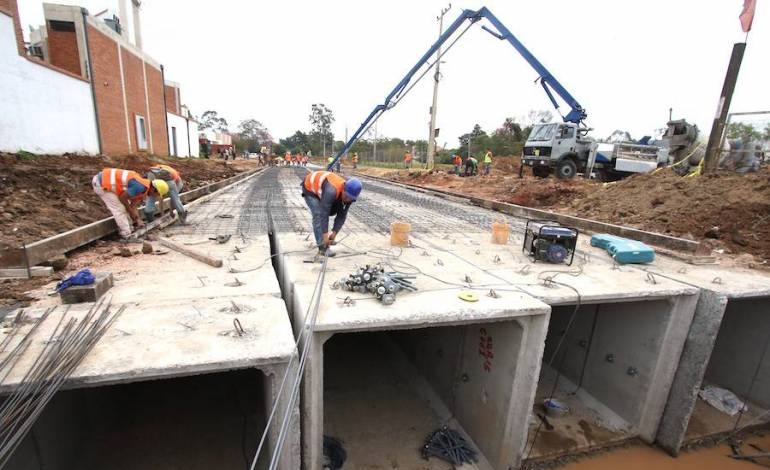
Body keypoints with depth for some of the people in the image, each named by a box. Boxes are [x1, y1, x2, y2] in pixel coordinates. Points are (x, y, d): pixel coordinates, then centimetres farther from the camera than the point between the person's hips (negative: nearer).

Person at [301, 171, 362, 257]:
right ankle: (323, 247, -17)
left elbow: (341, 216, -13)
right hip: (310, 188, -7)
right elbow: (324, 213, -41)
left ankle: (321, 241, 24)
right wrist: (325, 235, -39)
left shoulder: (349, 196, -20)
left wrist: (334, 232, -21)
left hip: (320, 188, 7)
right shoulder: (331, 191, -43)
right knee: (319, 215, -18)